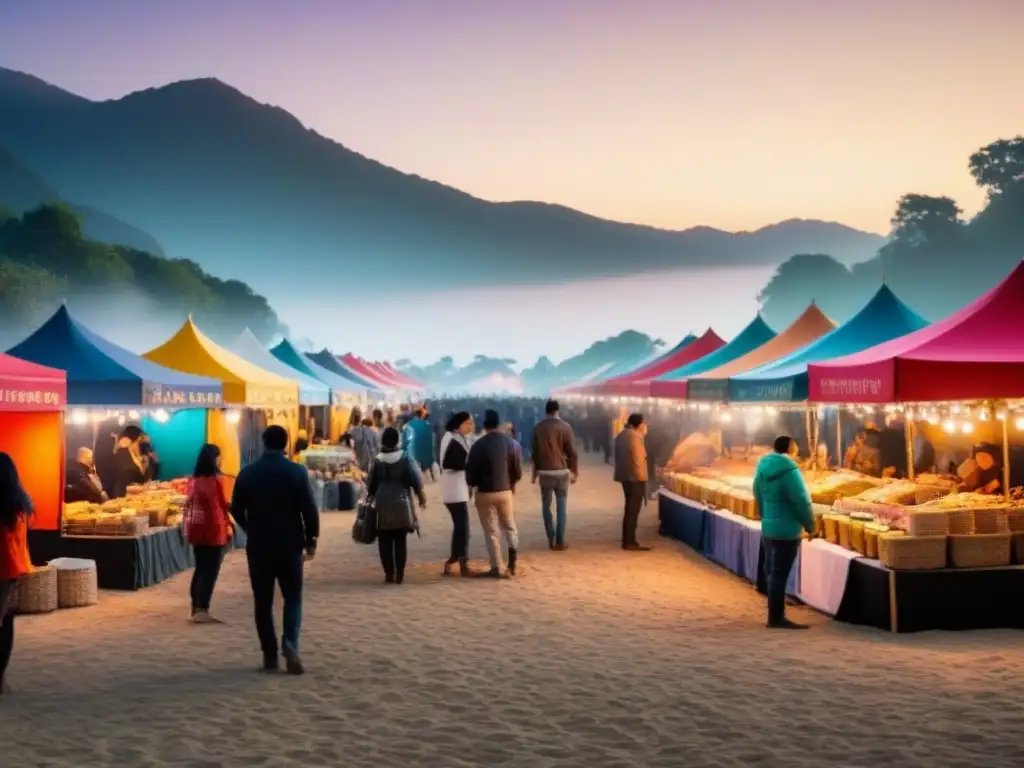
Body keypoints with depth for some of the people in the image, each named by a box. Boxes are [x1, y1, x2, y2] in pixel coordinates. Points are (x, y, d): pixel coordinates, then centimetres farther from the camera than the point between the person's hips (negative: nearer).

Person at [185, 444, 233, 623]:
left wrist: (186, 526, 15)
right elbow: (223, 504, -4)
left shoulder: (194, 480, 4)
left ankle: (196, 608, 21)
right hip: (213, 528, -6)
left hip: (196, 528, 6)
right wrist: (229, 524, 9)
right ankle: (202, 610, -8)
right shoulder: (216, 479, -11)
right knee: (211, 570, -3)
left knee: (200, 568, 15)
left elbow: (189, 505, 7)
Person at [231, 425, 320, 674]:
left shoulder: (247, 473, -1)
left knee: (263, 601, 8)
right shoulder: (297, 472, -7)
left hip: (258, 546, 1)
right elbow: (309, 509, -8)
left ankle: (270, 656, 8)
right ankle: (290, 643, -12)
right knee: (293, 597, 9)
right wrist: (311, 539, 4)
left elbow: (236, 510, 4)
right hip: (290, 544, -1)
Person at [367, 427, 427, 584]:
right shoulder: (406, 459, -5)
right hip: (401, 504, -1)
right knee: (401, 540, 5)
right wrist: (421, 497, 11)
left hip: (382, 505, 1)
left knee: (385, 541, 6)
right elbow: (416, 481, -3)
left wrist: (371, 496, 26)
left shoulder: (377, 461, 0)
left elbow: (371, 484, 8)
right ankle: (400, 574, 3)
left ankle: (389, 573, 4)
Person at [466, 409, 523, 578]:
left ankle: (496, 568, 7)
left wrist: (471, 485, 14)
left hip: (484, 493, -2)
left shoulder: (479, 445, -14)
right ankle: (513, 551, 3)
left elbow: (471, 470, -8)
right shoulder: (509, 442, -4)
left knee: (491, 531, 6)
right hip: (505, 491, 3)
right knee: (509, 526, 22)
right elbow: (517, 470, 2)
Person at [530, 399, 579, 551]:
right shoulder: (565, 426, -6)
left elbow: (534, 451, 5)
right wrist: (575, 471, 5)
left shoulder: (538, 428, 0)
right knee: (561, 506, 5)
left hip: (544, 472, 1)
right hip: (561, 471, -1)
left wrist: (535, 471, 15)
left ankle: (551, 539, 9)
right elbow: (572, 451, -5)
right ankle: (560, 541, 3)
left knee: (546, 505, 12)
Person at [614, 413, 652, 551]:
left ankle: (627, 540, 20)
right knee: (633, 510, -5)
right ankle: (630, 542, -4)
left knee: (629, 509, 16)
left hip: (625, 476, 10)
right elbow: (637, 458, -19)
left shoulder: (621, 435, 14)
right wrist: (641, 477, -14)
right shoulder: (635, 436, -15)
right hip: (635, 477, -10)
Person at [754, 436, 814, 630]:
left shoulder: (763, 467, 6)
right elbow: (801, 501, -17)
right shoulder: (788, 471, -19)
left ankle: (775, 615, 23)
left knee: (771, 572, 14)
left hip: (768, 527, 9)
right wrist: (810, 525, -5)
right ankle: (776, 618, -1)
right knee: (780, 574, -5)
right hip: (786, 530, -9)